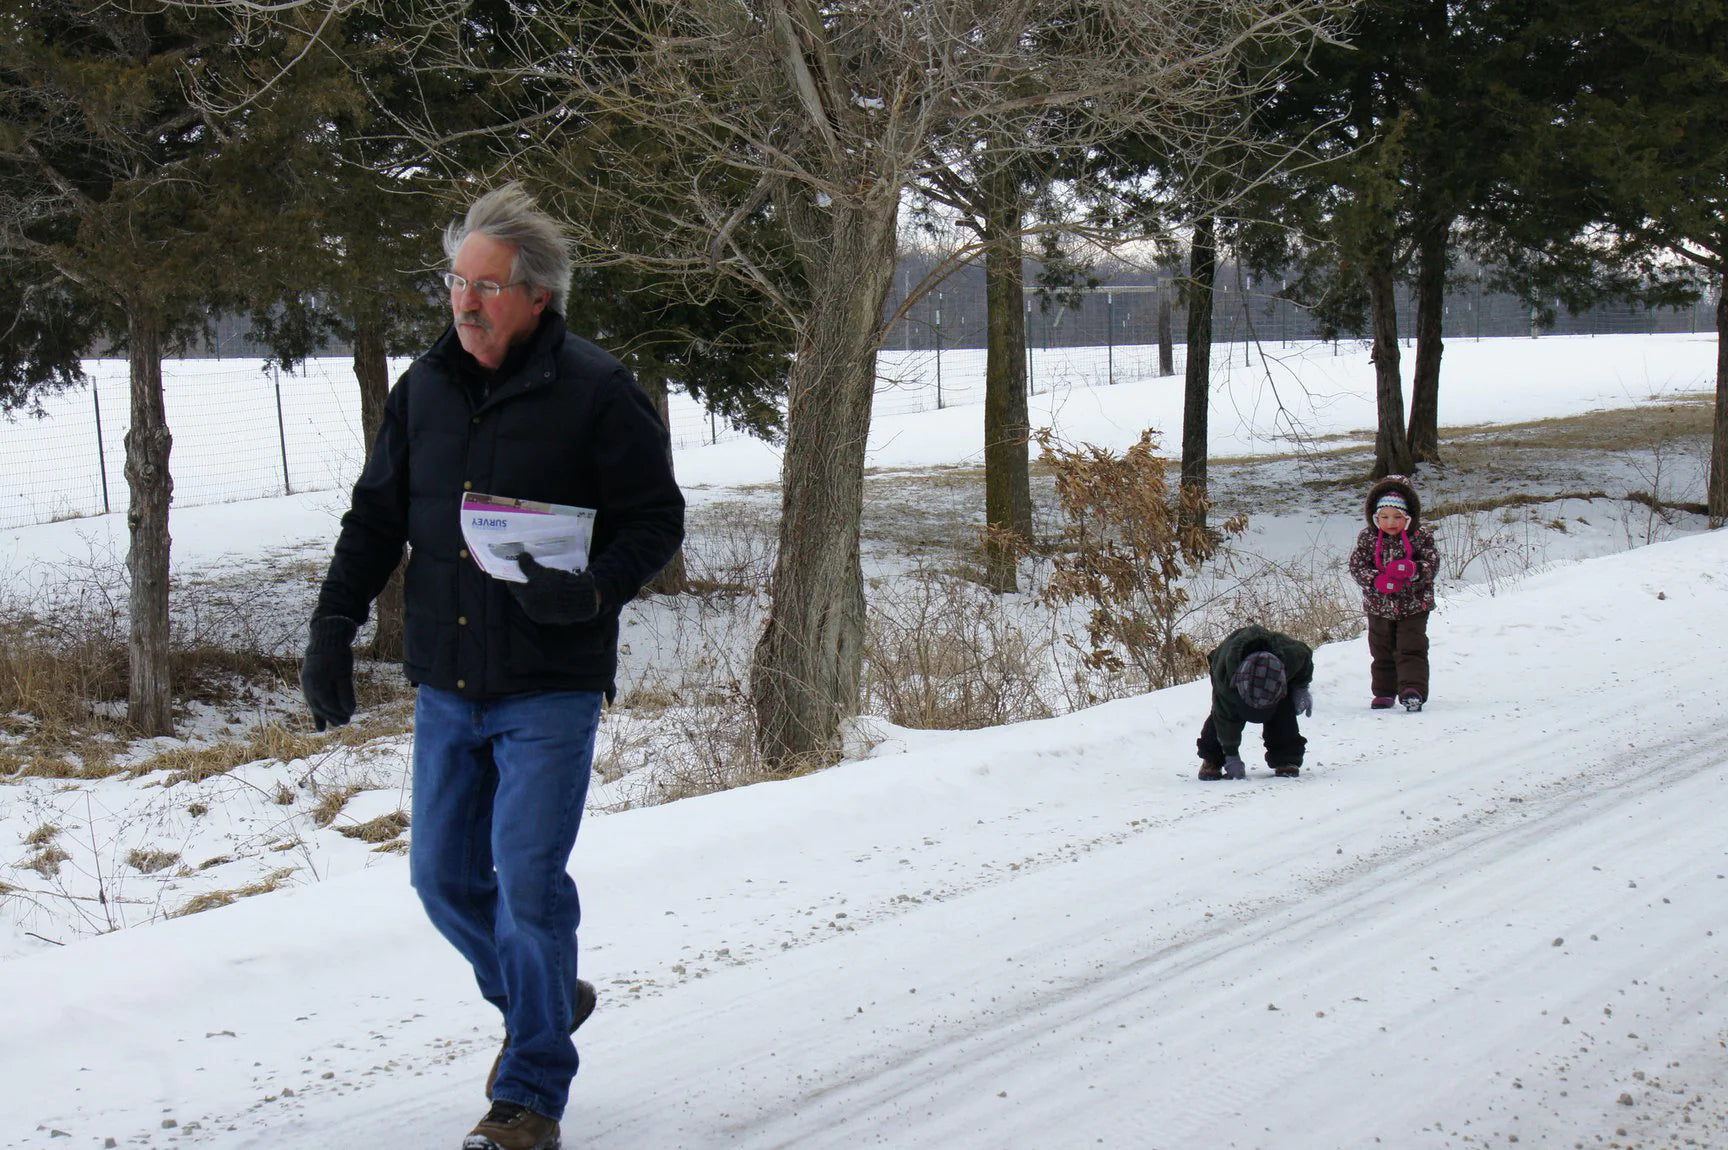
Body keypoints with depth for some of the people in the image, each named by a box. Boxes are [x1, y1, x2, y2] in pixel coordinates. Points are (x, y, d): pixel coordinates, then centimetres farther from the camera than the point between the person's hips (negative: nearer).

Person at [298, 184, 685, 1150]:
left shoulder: (595, 391, -8)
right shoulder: (424, 390, 8)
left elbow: (658, 519, -6)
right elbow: (375, 518, 16)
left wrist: (590, 590, -23)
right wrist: (335, 624, 6)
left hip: (551, 689, -6)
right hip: (444, 687, 6)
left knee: (528, 880, -8)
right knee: (444, 878, 11)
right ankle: (542, 1001, 38)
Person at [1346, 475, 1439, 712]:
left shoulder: (1420, 537, -6)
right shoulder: (1367, 538, -2)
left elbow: (1432, 564, -10)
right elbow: (1356, 566, -6)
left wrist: (1413, 570, -31)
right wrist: (1377, 579, -23)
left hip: (1413, 606, -2)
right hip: (1379, 606, 3)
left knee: (1411, 649, -10)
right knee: (1382, 652, 12)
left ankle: (1413, 690, -15)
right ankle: (1384, 692, 23)